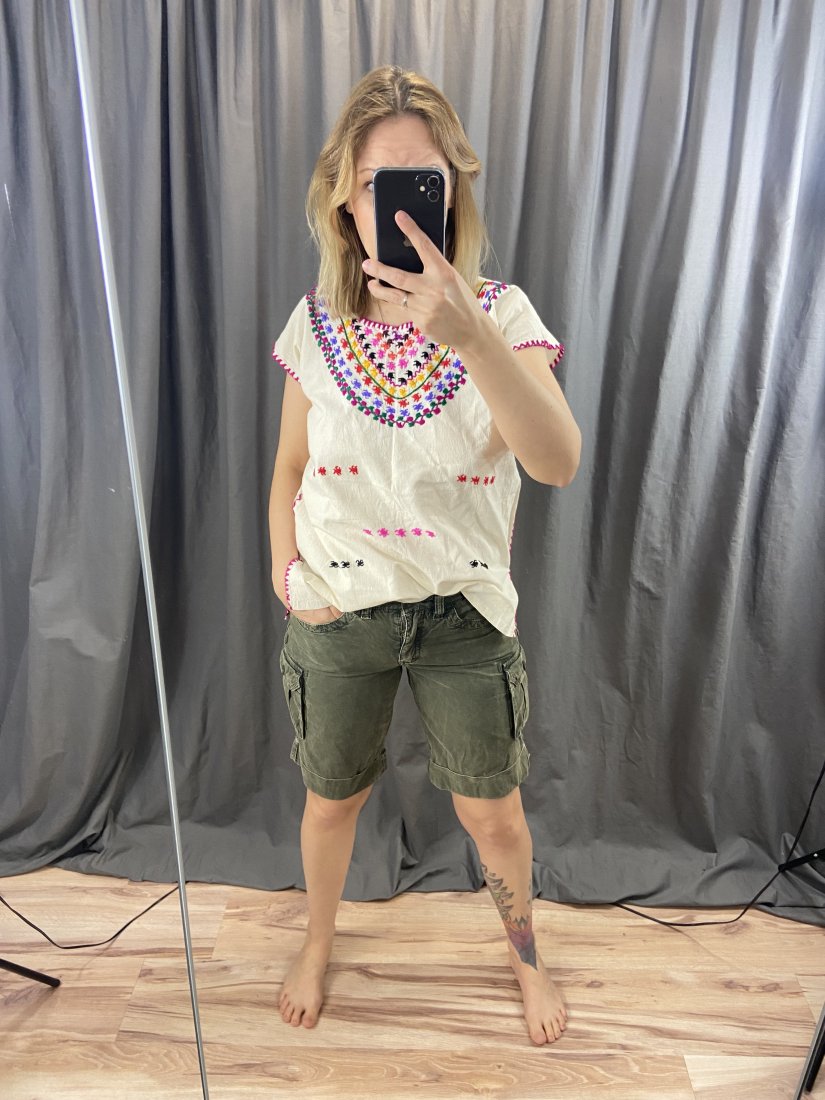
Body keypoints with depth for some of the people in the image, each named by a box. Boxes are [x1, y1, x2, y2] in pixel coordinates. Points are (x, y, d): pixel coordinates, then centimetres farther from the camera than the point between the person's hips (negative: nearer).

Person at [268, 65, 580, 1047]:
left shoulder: (501, 313, -11)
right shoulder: (316, 323, -4)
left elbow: (558, 461, -28)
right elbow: (291, 466, 7)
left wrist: (469, 338, -41)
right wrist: (284, 572, -5)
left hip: (465, 613, -1)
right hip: (337, 613, 2)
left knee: (491, 813, 15)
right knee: (332, 800, 20)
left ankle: (524, 953, 49)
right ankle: (319, 940, 53)